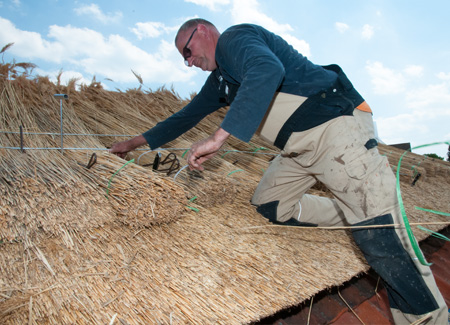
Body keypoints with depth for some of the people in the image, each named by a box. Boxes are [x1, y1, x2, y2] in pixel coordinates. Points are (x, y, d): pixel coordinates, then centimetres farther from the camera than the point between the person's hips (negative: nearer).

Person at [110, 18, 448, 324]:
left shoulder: (233, 38, -7)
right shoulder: (220, 79, 23)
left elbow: (268, 70, -30)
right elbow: (188, 115, 30)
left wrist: (219, 137, -33)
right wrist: (137, 142, 31)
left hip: (337, 125, -10)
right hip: (301, 146, 10)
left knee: (381, 239, -15)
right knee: (268, 205, 10)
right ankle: (352, 218, 13)